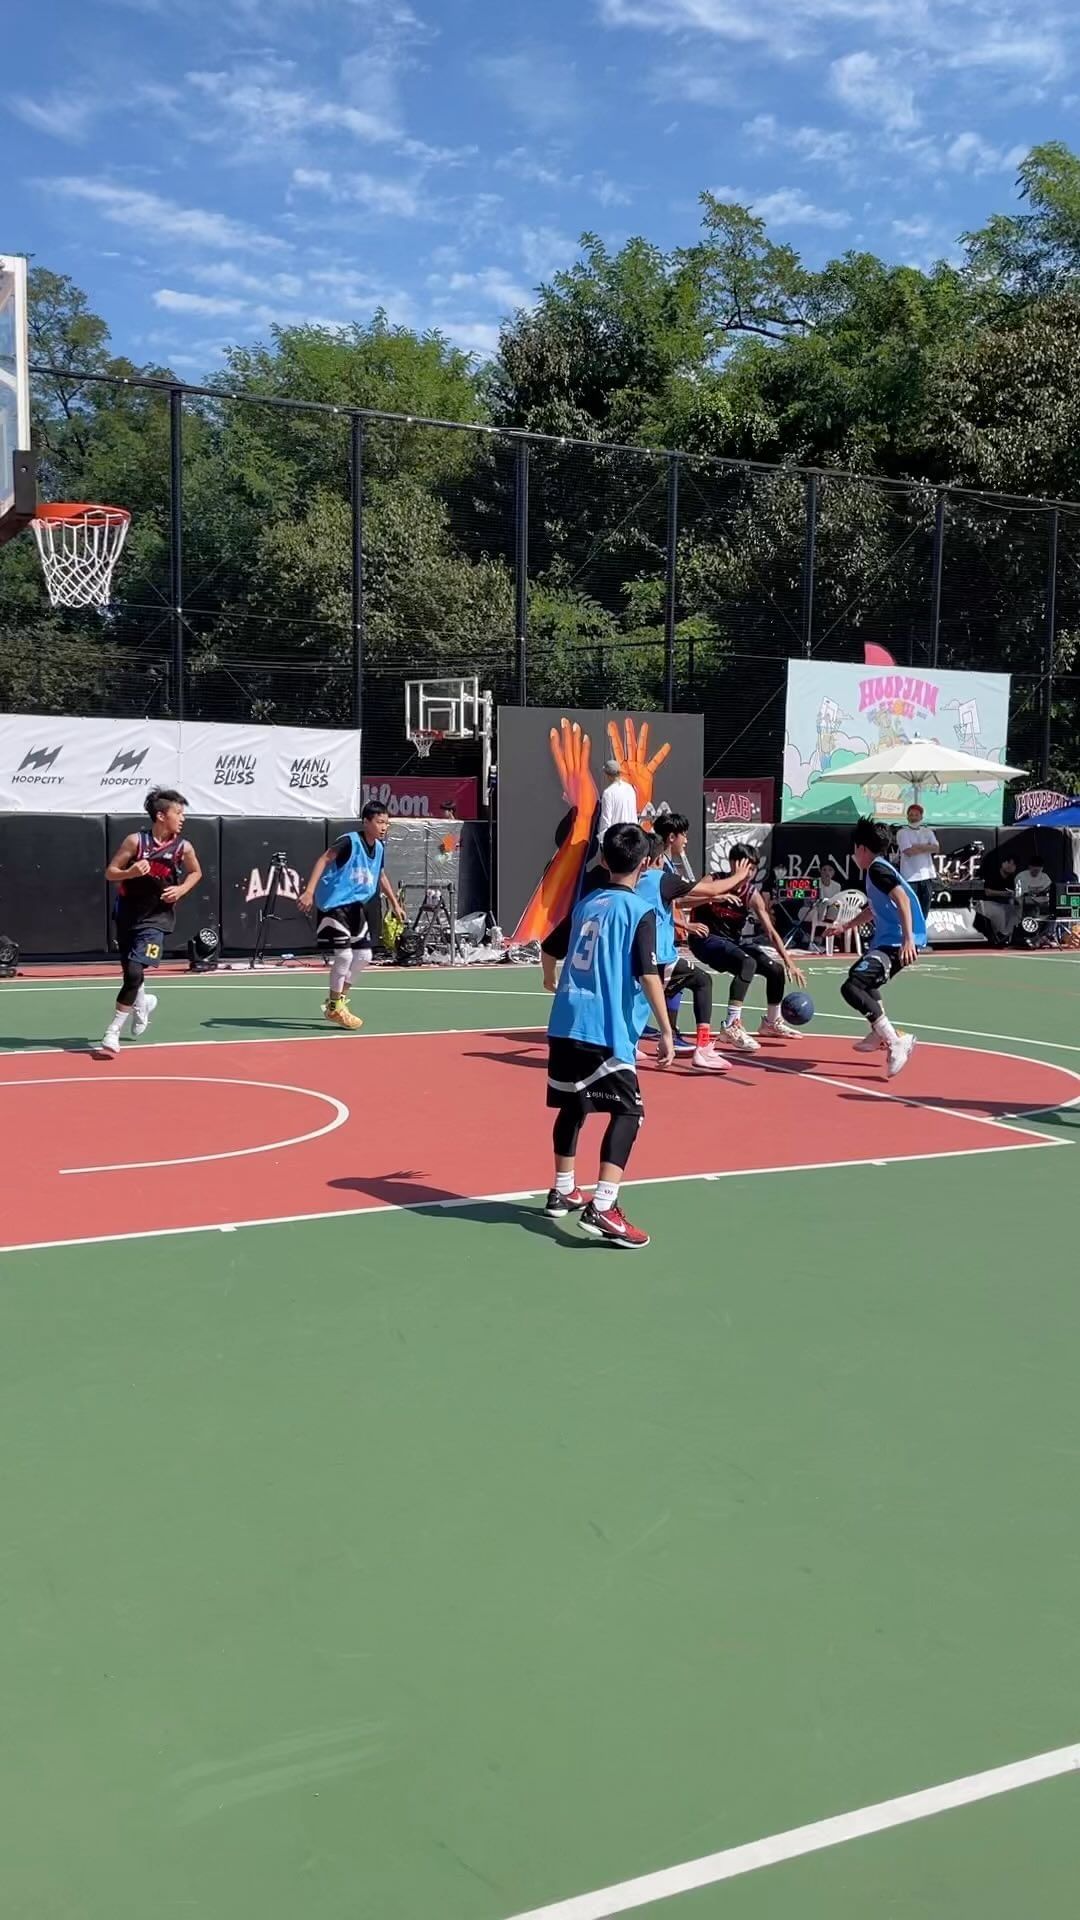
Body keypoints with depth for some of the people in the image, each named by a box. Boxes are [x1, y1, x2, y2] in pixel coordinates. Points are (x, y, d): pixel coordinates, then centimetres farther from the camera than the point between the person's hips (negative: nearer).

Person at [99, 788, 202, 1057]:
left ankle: (112, 1034, -10)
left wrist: (181, 889, -4)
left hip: (156, 919, -1)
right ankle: (143, 1002, 50)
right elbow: (110, 873, -5)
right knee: (129, 971, 16)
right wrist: (131, 872, -25)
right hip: (128, 915, 2)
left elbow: (196, 872, 14)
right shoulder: (135, 840, -9)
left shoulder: (183, 847, -6)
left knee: (134, 972, -17)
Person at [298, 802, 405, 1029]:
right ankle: (335, 1007, 8)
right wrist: (309, 891, -35)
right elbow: (323, 860, -26)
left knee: (363, 955, 8)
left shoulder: (379, 848, 5)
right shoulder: (350, 842, -19)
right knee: (344, 955, -10)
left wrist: (395, 904, 25)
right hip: (334, 905, -8)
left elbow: (381, 877, 22)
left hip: (356, 907, 8)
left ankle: (338, 1000, 26)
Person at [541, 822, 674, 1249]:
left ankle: (563, 1191, 32)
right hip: (606, 1029, -7)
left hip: (566, 1023, 7)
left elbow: (550, 949, 29)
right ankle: (602, 1207, -16)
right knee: (627, 1113, -5)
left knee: (572, 1106, 20)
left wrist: (551, 980, 51)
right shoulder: (640, 910, -5)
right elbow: (648, 975, -14)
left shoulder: (586, 904, 15)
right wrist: (666, 1032, -9)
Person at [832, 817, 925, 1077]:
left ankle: (896, 1041, -24)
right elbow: (873, 910, 38)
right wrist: (846, 926, 49)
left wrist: (908, 939, -35)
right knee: (864, 977, 34)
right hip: (888, 939, 11)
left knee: (851, 987, -22)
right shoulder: (878, 869, 21)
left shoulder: (877, 869, -11)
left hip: (897, 943, -11)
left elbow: (902, 899, -25)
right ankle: (879, 1034, 40)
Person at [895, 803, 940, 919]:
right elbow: (908, 851, -14)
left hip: (927, 875, 5)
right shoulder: (902, 833, 0)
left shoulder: (928, 832, 13)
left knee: (924, 909, 10)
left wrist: (918, 846, -11)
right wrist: (926, 848, -3)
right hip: (910, 877, -5)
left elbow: (936, 848, -2)